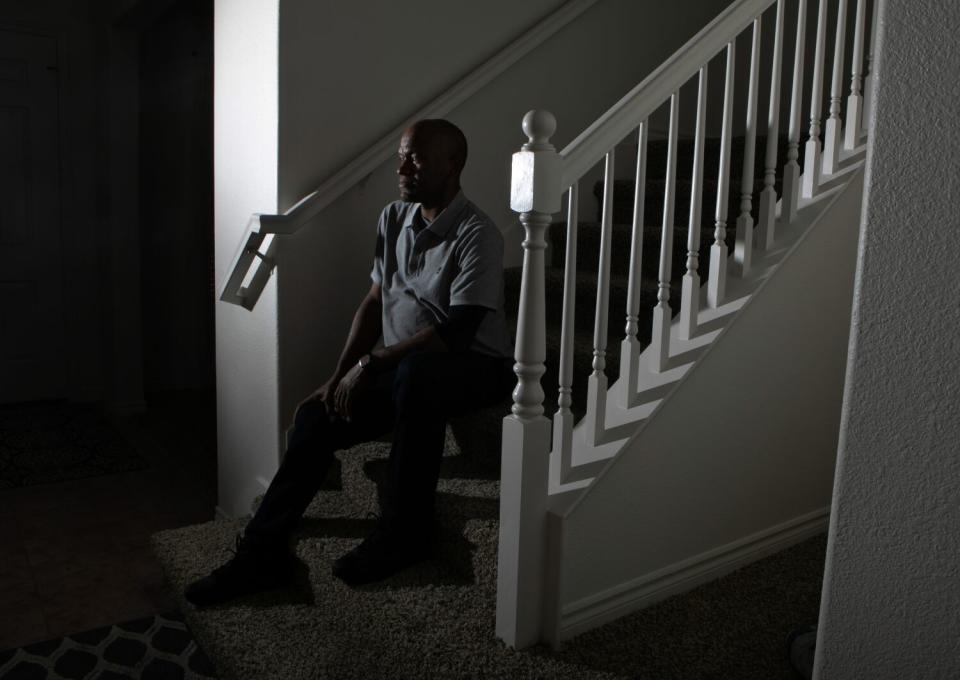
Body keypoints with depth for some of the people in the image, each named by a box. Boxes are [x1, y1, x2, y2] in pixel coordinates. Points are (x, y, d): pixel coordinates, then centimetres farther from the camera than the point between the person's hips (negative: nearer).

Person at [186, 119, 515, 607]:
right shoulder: (393, 220, 7)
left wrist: (371, 363, -21)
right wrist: (339, 377, 1)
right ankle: (261, 554, 0)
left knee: (415, 375, -39)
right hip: (399, 369, 7)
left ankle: (404, 534, -23)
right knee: (315, 416, -10)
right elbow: (375, 302, 10)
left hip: (475, 368, -7)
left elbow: (457, 333, -24)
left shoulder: (477, 236, -17)